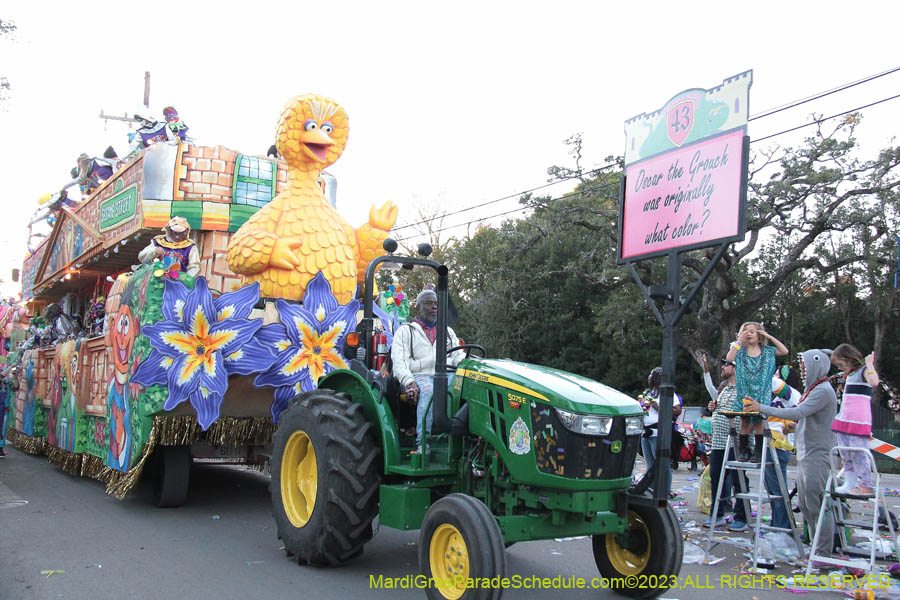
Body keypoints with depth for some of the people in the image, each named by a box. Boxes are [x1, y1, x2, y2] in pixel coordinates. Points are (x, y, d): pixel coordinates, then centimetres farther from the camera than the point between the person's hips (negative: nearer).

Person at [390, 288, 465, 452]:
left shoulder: (448, 332, 27)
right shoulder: (405, 331, 13)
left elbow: (458, 356, 18)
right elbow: (399, 361, 1)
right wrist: (408, 382, -18)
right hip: (418, 376, -3)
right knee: (428, 390, -40)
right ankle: (422, 442, -39)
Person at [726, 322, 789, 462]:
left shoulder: (767, 351, 6)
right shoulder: (740, 351, 6)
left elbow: (785, 352, -6)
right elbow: (729, 358, -13)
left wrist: (770, 337, -5)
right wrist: (739, 341, -10)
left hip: (761, 393, -1)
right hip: (744, 392, 1)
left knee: (758, 421, -1)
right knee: (745, 421, 3)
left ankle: (758, 452, 6)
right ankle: (744, 451, 11)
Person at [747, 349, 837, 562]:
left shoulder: (823, 391, -13)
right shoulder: (812, 389, 17)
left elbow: (798, 412, -22)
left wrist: (762, 408, -20)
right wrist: (790, 424, 5)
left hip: (817, 455, -10)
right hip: (805, 454, 10)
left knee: (817, 505, -7)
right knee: (805, 504, 13)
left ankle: (824, 554, -2)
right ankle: (816, 548, 22)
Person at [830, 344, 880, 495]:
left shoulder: (863, 371, -7)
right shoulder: (849, 374, 20)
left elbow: (874, 382, -31)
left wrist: (869, 364, -22)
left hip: (859, 421, -9)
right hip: (844, 420, 9)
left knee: (858, 454, -10)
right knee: (846, 456, 10)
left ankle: (867, 486, -7)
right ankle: (849, 484, 15)